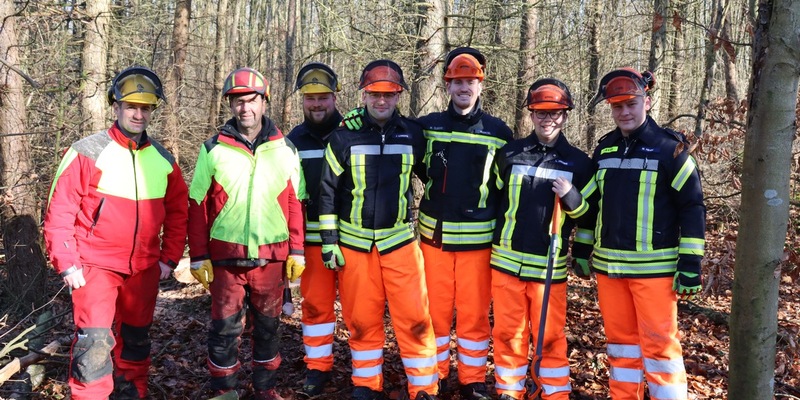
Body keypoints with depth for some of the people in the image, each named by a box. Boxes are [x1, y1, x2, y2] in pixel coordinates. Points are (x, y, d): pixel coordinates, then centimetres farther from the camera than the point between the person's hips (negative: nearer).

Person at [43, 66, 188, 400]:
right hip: (95, 266, -4)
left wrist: (169, 259, 6)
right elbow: (59, 212, -8)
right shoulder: (87, 153, -9)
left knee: (136, 339, 17)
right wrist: (66, 264, -11)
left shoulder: (163, 160, 5)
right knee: (95, 342, -10)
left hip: (145, 269, 5)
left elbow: (177, 212, 12)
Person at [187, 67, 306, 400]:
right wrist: (198, 257, -3)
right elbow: (198, 206, 1)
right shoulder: (214, 150, 0)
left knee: (267, 326, 13)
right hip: (225, 258, -1)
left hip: (272, 257, 2)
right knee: (225, 328, 6)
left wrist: (297, 251, 1)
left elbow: (295, 204, 6)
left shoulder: (285, 150, 4)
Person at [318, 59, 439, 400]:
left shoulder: (413, 135, 1)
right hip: (354, 243, 0)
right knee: (361, 319, 9)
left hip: (400, 241, 0)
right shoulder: (344, 136, -3)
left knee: (414, 319, -3)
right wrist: (329, 241, -3)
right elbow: (328, 191, 0)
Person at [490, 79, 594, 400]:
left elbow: (589, 215, 7)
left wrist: (573, 207, -13)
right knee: (508, 331, 9)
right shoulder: (509, 154, 3)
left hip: (549, 266, -1)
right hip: (507, 260, 1)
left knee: (550, 336, 5)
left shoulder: (578, 162, 1)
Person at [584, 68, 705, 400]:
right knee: (620, 339, 13)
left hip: (654, 267, -5)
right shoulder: (604, 149, 9)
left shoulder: (670, 149, -7)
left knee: (659, 344, -2)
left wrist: (690, 265, -12)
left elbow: (693, 207, -7)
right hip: (608, 265, 5)